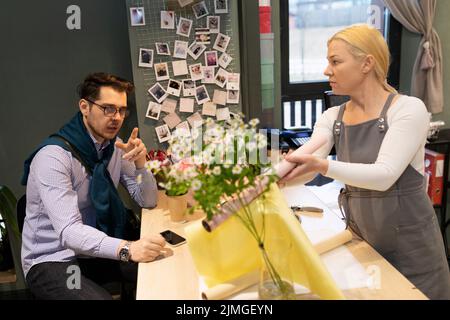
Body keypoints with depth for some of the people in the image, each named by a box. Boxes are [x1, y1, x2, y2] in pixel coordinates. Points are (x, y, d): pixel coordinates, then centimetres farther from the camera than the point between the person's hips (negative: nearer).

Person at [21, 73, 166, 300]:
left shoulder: (115, 148, 0)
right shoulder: (53, 156, -22)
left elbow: (148, 202, 2)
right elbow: (69, 231, -32)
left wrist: (139, 163, -17)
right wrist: (127, 248, -49)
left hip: (96, 252, 6)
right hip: (53, 260, -6)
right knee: (100, 297, -32)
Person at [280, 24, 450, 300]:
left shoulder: (408, 109, -15)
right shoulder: (332, 118, 0)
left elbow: (384, 175, -27)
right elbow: (305, 170, -12)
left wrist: (324, 166, -40)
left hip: (411, 244, -4)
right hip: (361, 240, 5)